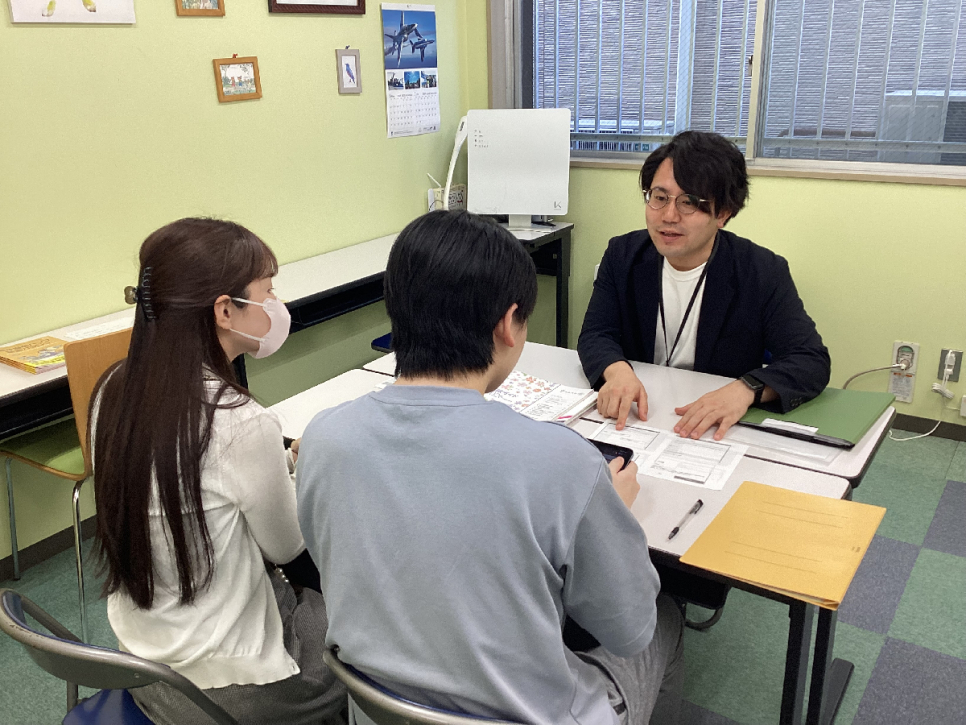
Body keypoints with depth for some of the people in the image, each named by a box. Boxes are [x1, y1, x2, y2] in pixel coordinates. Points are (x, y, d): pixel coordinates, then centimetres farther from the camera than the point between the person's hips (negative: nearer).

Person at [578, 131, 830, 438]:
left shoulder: (763, 273, -10)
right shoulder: (623, 255, -1)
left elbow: (812, 362, -13)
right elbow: (596, 334, -4)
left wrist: (746, 389, -33)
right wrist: (617, 371, -28)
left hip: (719, 432, 0)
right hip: (634, 417, 1)